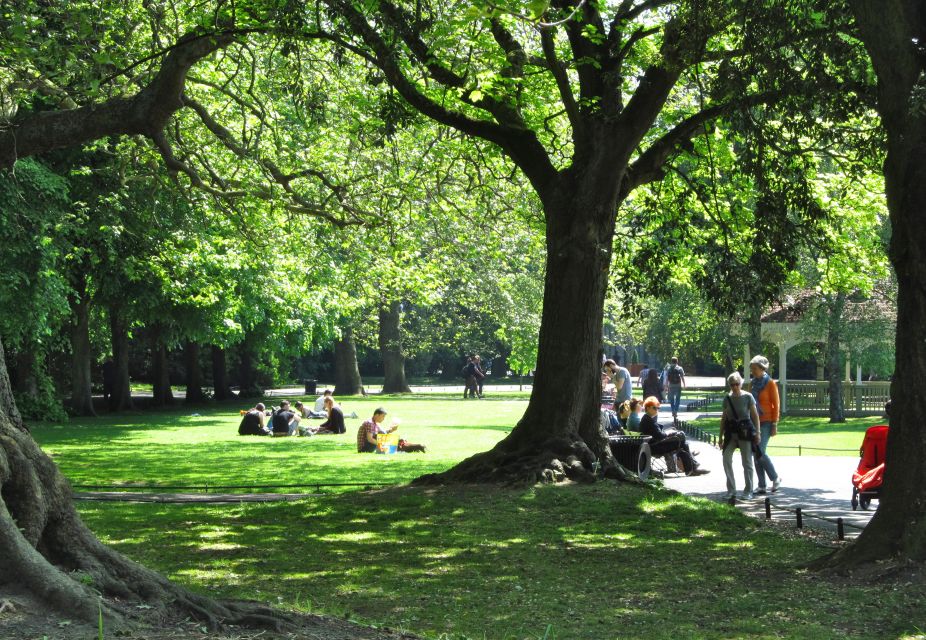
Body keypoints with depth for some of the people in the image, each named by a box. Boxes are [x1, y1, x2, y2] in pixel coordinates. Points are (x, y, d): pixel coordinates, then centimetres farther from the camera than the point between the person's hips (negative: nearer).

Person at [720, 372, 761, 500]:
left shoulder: (747, 397, -4)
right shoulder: (727, 398, 6)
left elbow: (755, 415, -1)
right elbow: (724, 418, 12)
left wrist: (757, 432, -6)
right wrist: (721, 436, 11)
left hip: (745, 431, -3)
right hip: (731, 432, 3)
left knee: (747, 462, 2)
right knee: (726, 459, -7)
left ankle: (748, 491, 10)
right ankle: (731, 490, 3)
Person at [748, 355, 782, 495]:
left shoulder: (770, 383, -6)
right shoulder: (753, 384, 12)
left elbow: (776, 405, -7)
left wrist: (774, 425, -12)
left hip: (766, 422, -7)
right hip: (754, 421, 7)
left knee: (760, 452, -15)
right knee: (756, 454, 4)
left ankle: (775, 478, 3)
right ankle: (761, 486, 7)